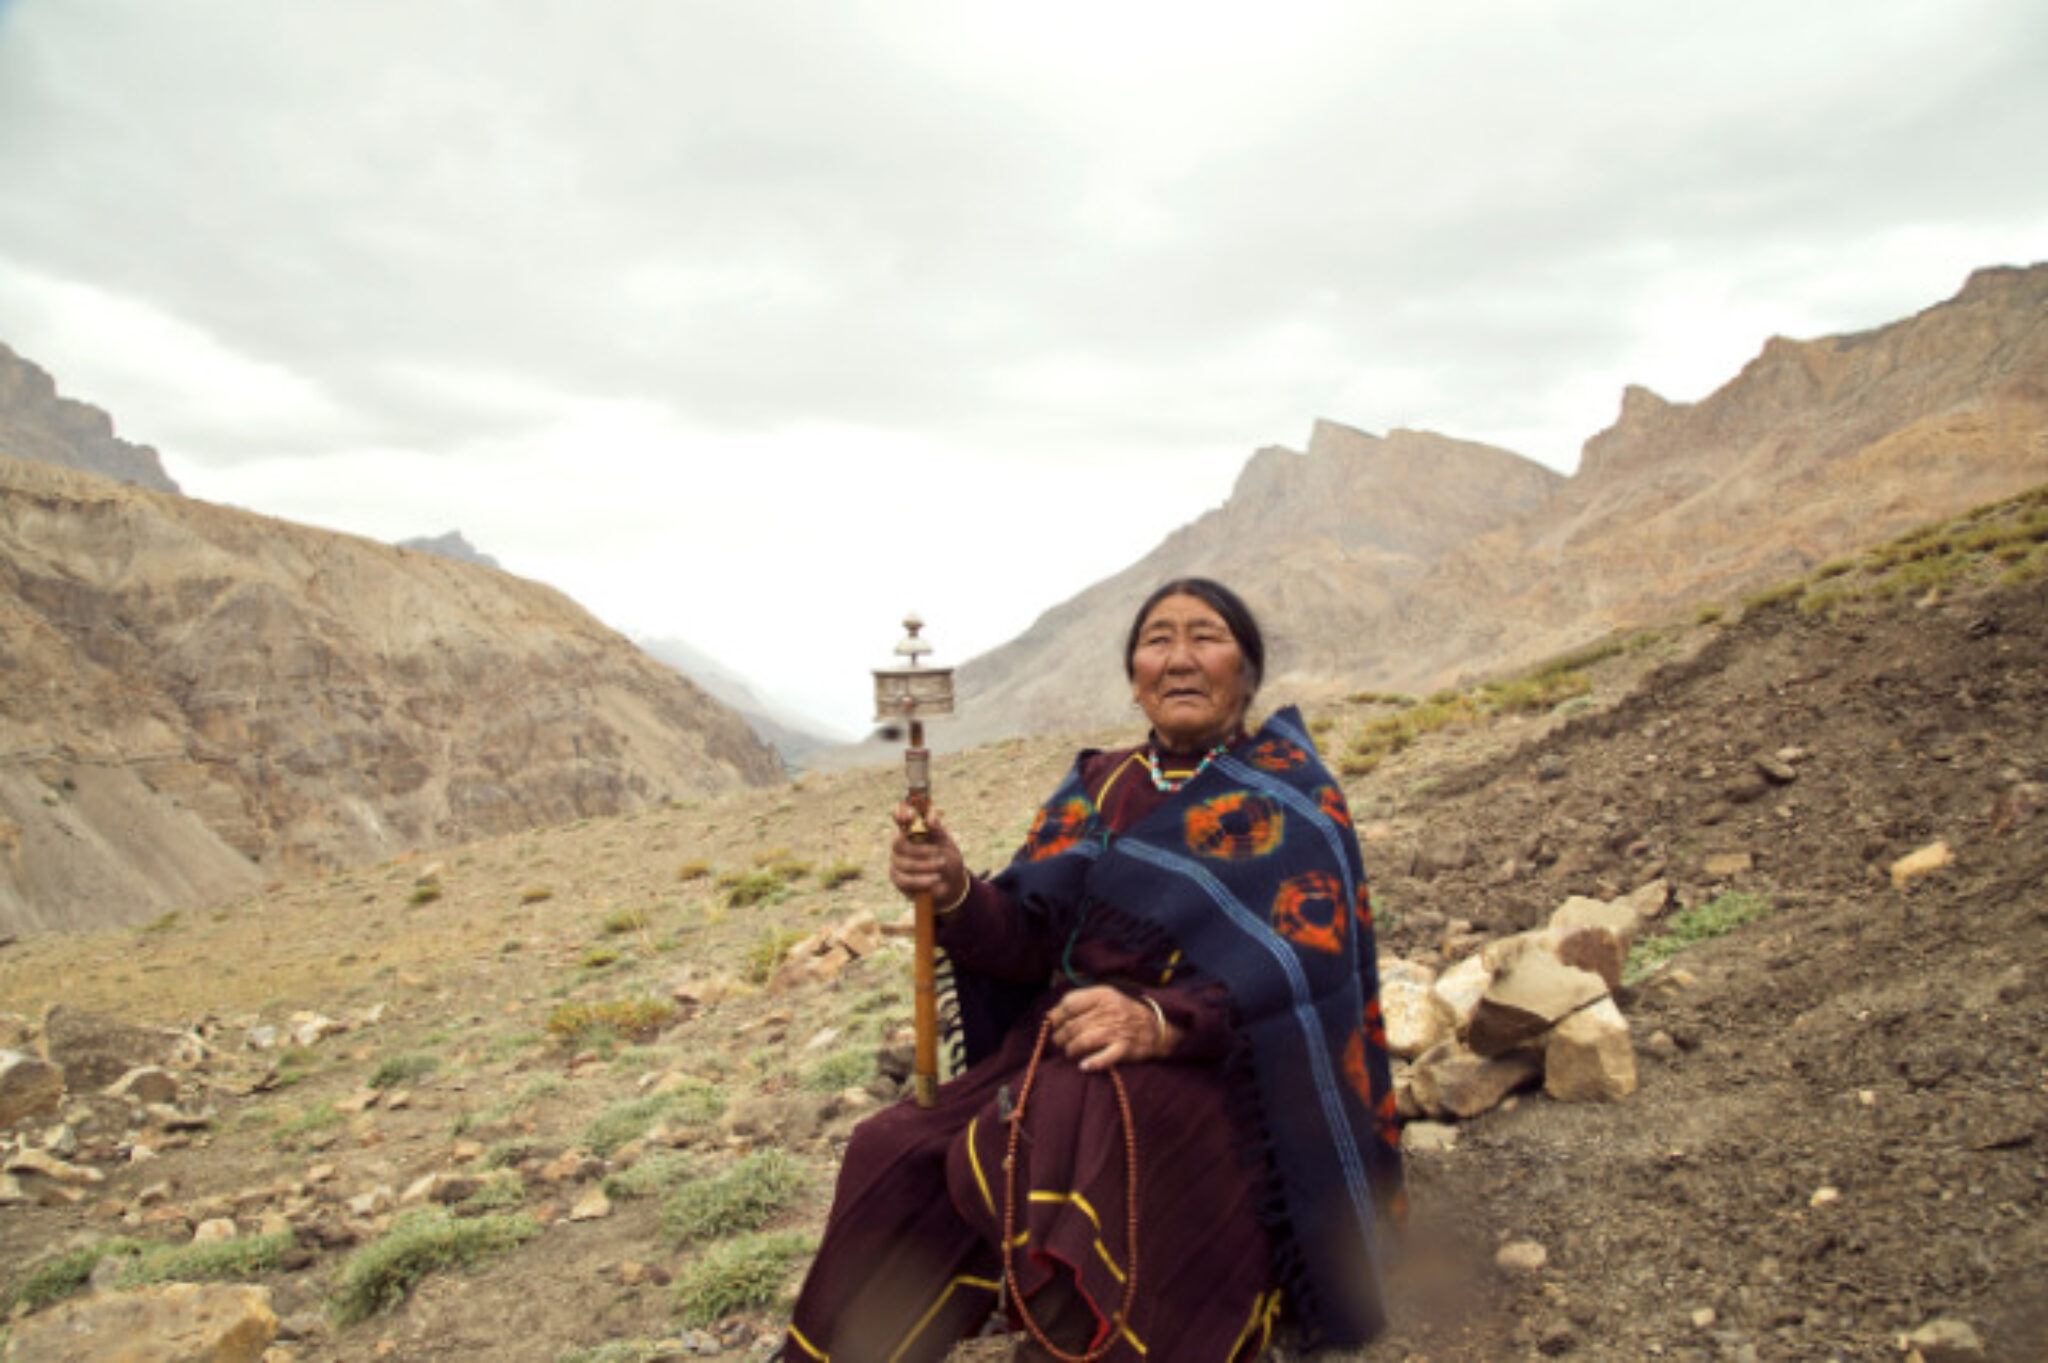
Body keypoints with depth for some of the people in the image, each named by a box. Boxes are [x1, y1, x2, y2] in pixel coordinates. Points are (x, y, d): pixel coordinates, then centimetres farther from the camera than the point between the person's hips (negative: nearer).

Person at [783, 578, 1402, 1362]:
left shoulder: (1290, 794, 1)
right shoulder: (1100, 787, 14)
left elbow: (1308, 957, -13)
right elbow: (1030, 938, 5)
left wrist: (1164, 1021, -28)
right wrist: (956, 895, -17)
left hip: (1210, 1071, -4)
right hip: (1064, 1047, 4)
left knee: (1078, 1129, -35)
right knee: (898, 1153, -21)